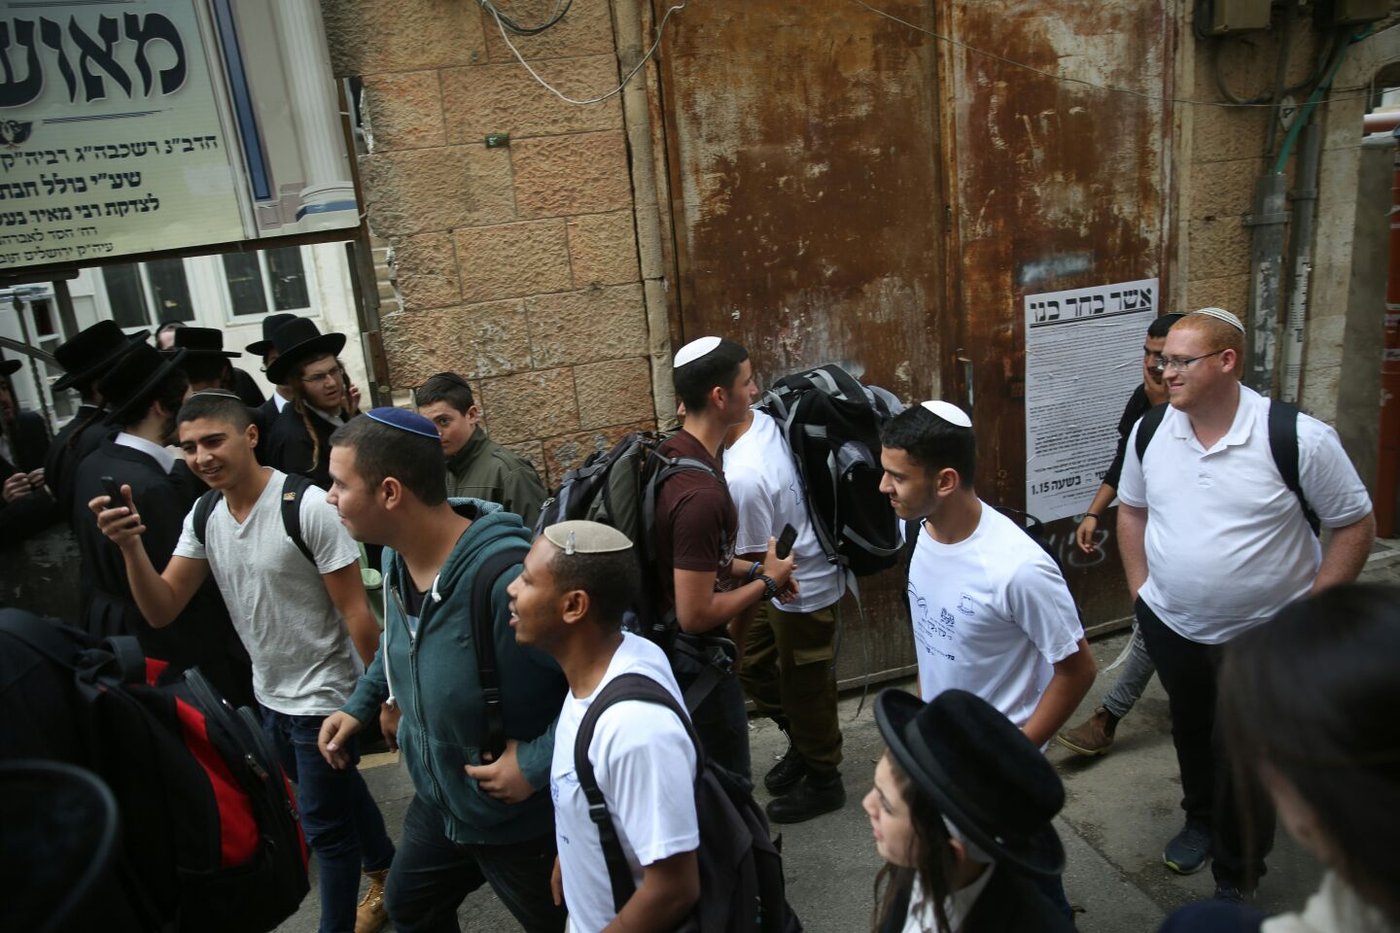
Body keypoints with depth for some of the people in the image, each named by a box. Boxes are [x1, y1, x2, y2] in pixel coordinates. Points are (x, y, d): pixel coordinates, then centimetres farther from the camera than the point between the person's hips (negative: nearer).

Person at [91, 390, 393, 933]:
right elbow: (161, 611, -6)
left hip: (322, 698, -7)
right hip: (268, 695, 7)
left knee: (325, 826, 6)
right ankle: (388, 876, 47)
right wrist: (131, 546, -22)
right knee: (337, 795, 25)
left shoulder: (309, 507, -24)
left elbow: (356, 612, -20)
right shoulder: (203, 518, -2)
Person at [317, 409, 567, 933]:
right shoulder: (396, 556, -6)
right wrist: (361, 705, 13)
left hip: (522, 817, -8)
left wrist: (536, 764, -29)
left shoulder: (506, 574, -37)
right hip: (437, 799, 8)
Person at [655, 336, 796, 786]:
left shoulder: (670, 452, -1)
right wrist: (766, 583, -14)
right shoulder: (701, 492, -32)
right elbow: (695, 614, -28)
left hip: (665, 644, 9)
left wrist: (751, 569, 4)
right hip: (694, 659, -9)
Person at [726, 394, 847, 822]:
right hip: (785, 575, 9)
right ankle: (802, 743, 42)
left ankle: (823, 781, 36)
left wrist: (732, 637, -9)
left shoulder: (744, 477, -34)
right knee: (750, 664, 22)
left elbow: (754, 567, -23)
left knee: (804, 690, 12)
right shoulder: (762, 418, -9)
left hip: (802, 592, -9)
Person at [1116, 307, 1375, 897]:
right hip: (1171, 625, 4)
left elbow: (1355, 526, -11)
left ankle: (1237, 883, 32)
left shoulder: (1300, 439, -22)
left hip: (1267, 637, -4)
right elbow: (1131, 509, 8)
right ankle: (1201, 820, 54)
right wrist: (1140, 589, 4)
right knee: (1191, 732, 26)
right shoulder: (1150, 432, -8)